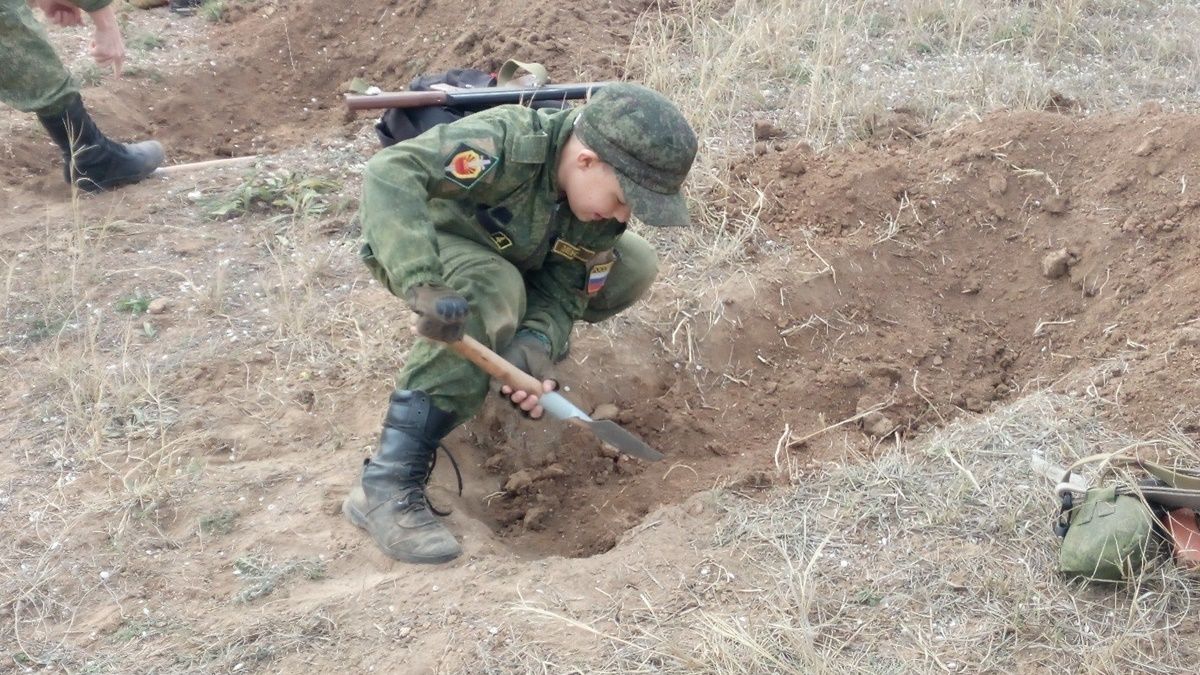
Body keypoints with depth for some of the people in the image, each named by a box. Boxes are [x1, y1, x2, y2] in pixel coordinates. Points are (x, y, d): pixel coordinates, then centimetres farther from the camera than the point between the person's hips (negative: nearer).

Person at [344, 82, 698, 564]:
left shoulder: (603, 212, -16)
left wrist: (534, 347, -36)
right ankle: (385, 487, -37)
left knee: (634, 266, -5)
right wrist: (423, 285, -59)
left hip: (504, 258, 7)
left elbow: (563, 294, -14)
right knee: (489, 295, -40)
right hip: (413, 247, -6)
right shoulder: (507, 143, -38)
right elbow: (389, 172, -49)